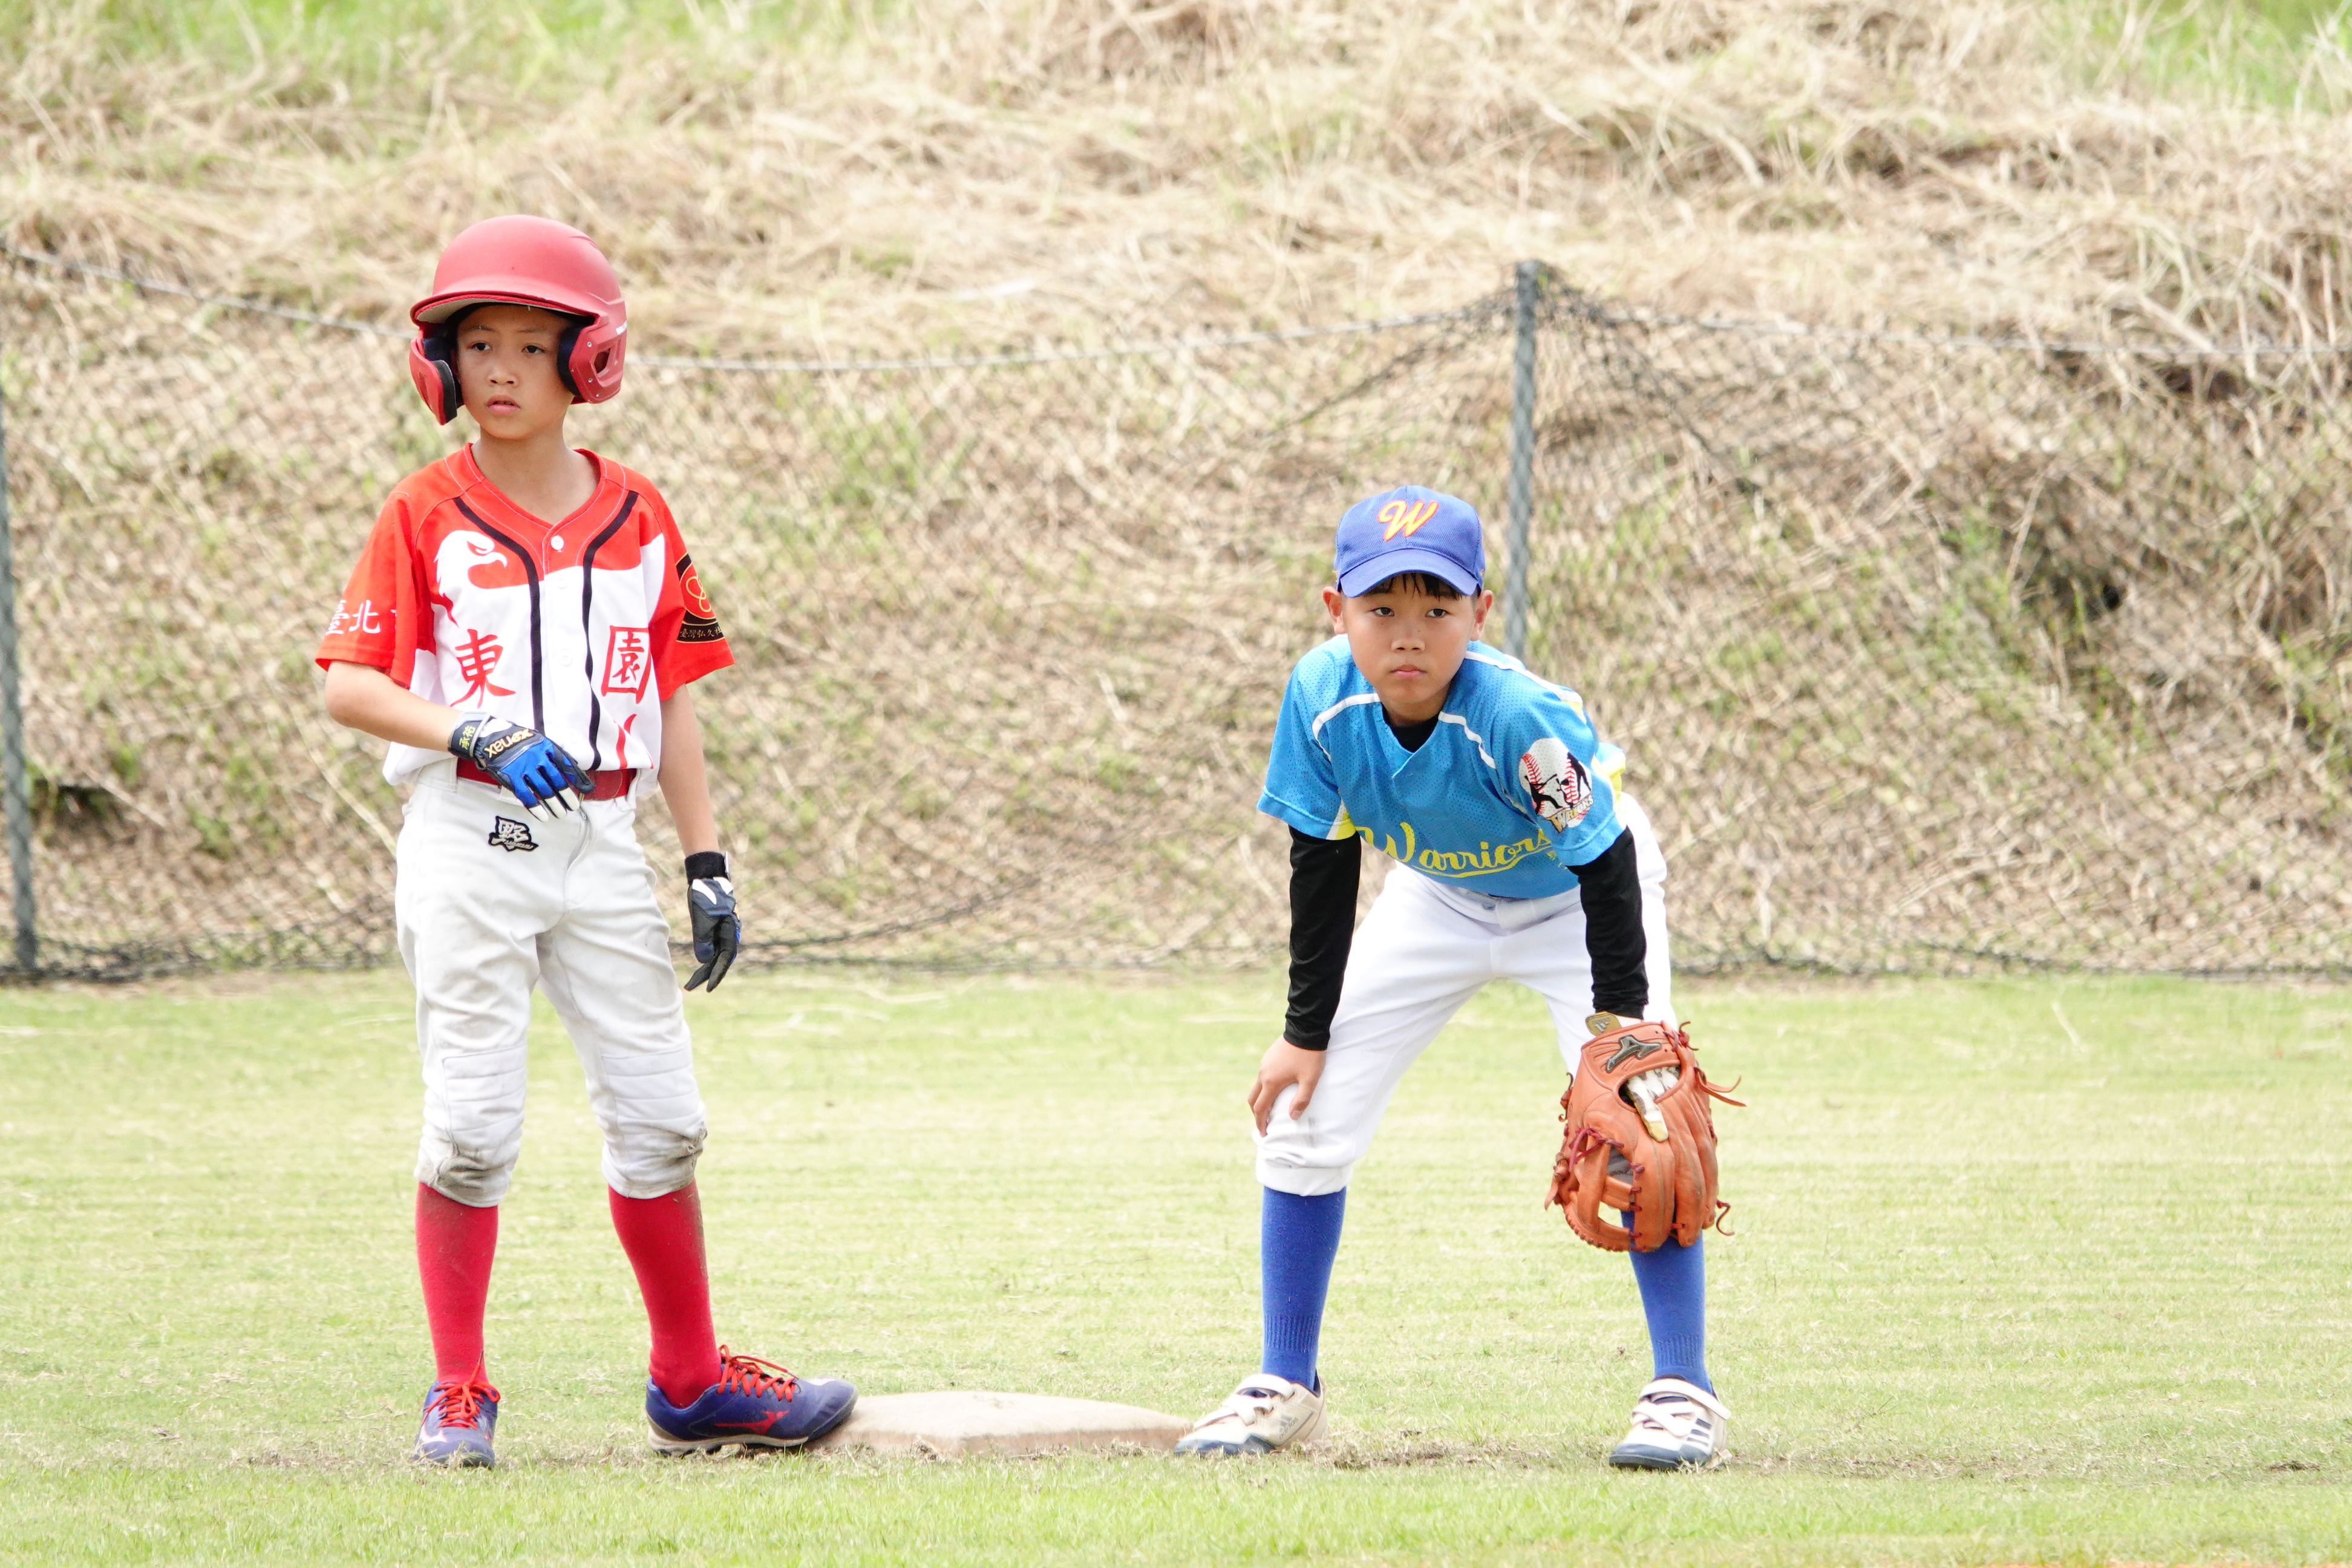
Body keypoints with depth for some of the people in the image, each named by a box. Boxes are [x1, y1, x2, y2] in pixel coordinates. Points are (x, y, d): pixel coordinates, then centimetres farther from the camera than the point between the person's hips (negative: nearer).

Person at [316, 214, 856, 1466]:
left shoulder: (636, 517, 8)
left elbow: (671, 700, 11)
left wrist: (707, 863, 6)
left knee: (659, 1117, 5)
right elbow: (349, 684, -7)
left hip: (602, 846, 3)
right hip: (467, 842, -3)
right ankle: (458, 1395, 6)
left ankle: (691, 1382, 18)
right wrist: (481, 737, -22)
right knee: (473, 1126, -4)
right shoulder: (427, 514, -2)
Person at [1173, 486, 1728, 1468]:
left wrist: (1616, 1020, -26)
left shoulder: (1525, 719, -39)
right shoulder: (1324, 698, -27)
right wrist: (1306, 1034, -9)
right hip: (1437, 896, 4)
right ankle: (1284, 1389, 12)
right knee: (1302, 1111, -1)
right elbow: (1322, 867, -12)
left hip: (1570, 898, -4)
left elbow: (1606, 869, -26)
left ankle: (1684, 1393, -10)